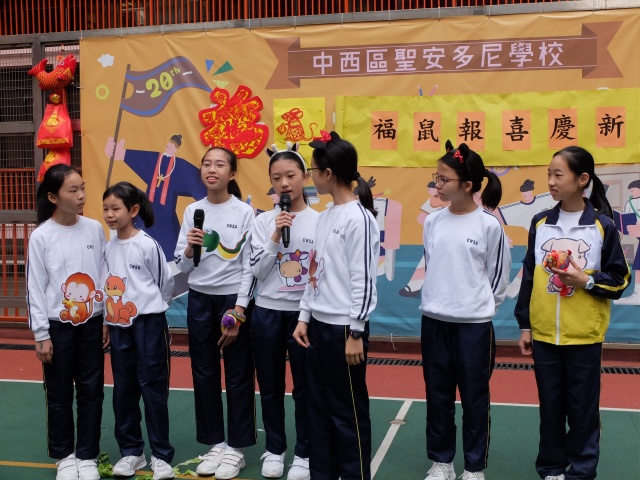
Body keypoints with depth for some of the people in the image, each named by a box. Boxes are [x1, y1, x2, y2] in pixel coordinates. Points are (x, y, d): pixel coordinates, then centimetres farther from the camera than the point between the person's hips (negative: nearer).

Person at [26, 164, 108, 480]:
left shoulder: (95, 229, -1)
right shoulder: (41, 236, -8)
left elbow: (104, 276, 5)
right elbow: (35, 287, -6)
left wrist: (107, 319, 5)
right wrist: (41, 334, -7)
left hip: (91, 323, 2)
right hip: (57, 326, -2)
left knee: (91, 391, 8)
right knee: (59, 395, 9)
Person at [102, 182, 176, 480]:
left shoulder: (148, 245, -12)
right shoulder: (107, 248, 6)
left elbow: (166, 281, -5)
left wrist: (149, 307, 4)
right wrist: (108, 317, 11)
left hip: (148, 323, -6)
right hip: (118, 326, 6)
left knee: (153, 388, 1)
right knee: (123, 389, 11)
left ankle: (161, 455, 10)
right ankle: (131, 451, 24)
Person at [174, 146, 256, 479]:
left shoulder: (244, 212, -6)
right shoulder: (192, 211, 5)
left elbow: (249, 266, -7)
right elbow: (182, 266, 7)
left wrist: (239, 311, -11)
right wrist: (190, 249, -15)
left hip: (233, 299, -4)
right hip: (199, 301, 4)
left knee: (238, 375, 5)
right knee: (204, 374, 10)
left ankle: (235, 448, 17)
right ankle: (215, 444, 23)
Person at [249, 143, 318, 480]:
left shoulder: (319, 221, -3)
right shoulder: (263, 221, 2)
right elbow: (257, 271, -5)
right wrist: (276, 237, -15)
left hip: (304, 313, -2)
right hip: (267, 313, 2)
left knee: (305, 386, 6)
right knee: (270, 386, 12)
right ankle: (274, 450, 28)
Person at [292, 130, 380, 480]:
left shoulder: (358, 218, -14)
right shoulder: (325, 216, 11)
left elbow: (364, 280, -16)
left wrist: (356, 333, -16)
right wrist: (304, 316, 12)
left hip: (343, 326, -8)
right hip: (319, 324, 8)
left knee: (348, 411, 3)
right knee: (319, 407, 15)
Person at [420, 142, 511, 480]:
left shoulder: (489, 225, -9)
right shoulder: (433, 222, 3)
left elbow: (498, 277, -1)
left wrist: (477, 308, 4)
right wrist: (440, 303, 13)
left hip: (474, 324, -4)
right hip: (433, 321, 4)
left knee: (474, 397, 7)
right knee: (438, 395, 12)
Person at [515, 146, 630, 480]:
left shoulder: (602, 226, -5)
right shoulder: (540, 223, 3)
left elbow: (619, 279, 0)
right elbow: (528, 277, 8)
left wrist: (587, 281, -18)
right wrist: (524, 325, 6)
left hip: (584, 334, -2)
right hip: (544, 332, 3)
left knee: (583, 405, 7)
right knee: (550, 403, 12)